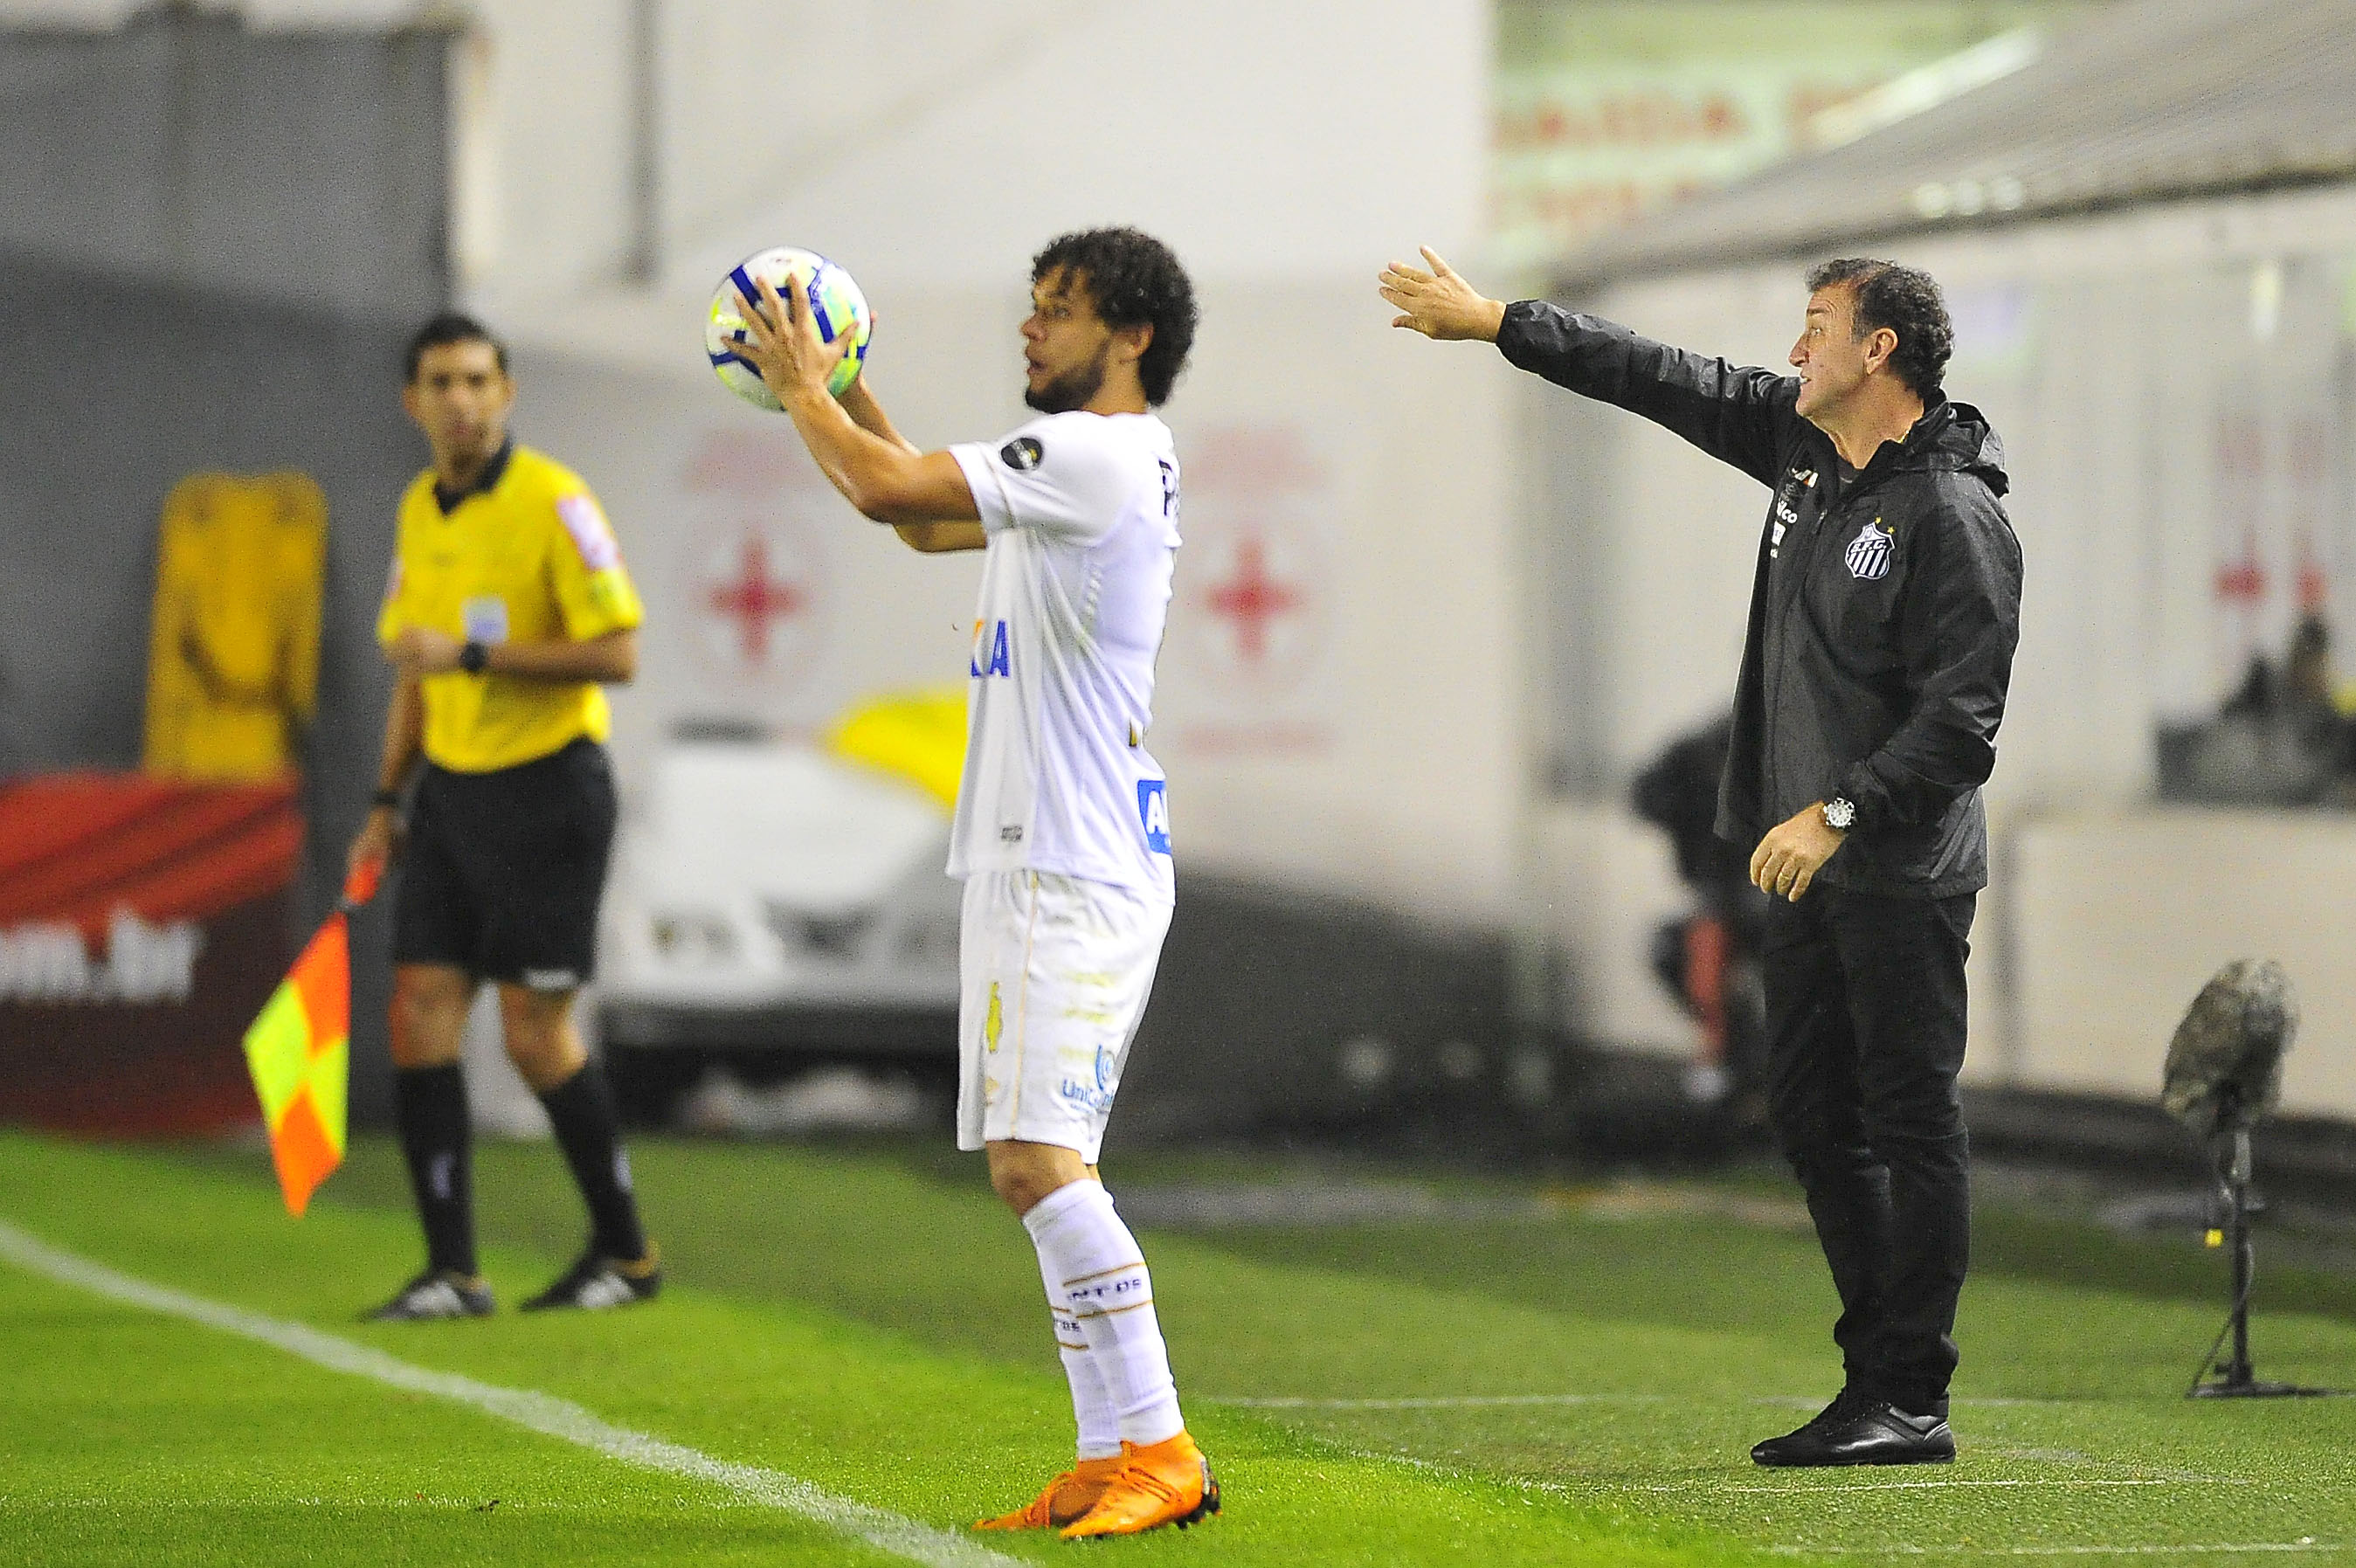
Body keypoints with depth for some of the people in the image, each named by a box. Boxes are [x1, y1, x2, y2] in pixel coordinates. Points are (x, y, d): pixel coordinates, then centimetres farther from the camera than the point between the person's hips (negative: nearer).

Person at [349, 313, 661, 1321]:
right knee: (421, 1011, -3)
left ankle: (625, 1252, 10)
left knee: (536, 1033, -6)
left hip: (548, 785, -7)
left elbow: (616, 654, -16)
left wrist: (475, 654, -22)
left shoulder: (554, 503, -12)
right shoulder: (419, 512, 11)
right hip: (451, 787, 7)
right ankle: (451, 1271, 0)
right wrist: (388, 801, 17)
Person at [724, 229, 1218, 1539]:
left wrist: (803, 387, -1)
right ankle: (1110, 1457, 9)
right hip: (1031, 858, 11)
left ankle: (1160, 1449, -18)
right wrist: (837, 389, 25)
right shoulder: (1097, 460, 18)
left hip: (1074, 873, -11)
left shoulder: (1098, 454, -14)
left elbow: (889, 489, -18)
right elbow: (925, 518, 33)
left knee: (1038, 1159, -17)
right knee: (1034, 1166, 9)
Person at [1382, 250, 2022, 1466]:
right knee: (1814, 1120, 9)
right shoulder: (1801, 443, 10)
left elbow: (1958, 723, -19)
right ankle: (1873, 1381, 14)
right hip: (1810, 865, 9)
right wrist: (1493, 321, 22)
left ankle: (1914, 1402, -4)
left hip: (1904, 874, -9)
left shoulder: (1955, 519, -15)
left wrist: (1839, 812, -26)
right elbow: (1661, 381, 19)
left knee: (1911, 1126, -6)